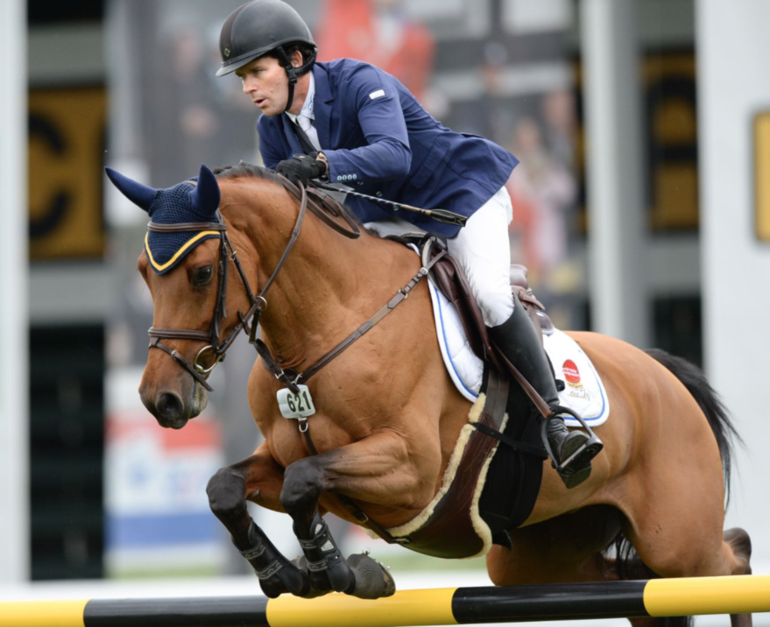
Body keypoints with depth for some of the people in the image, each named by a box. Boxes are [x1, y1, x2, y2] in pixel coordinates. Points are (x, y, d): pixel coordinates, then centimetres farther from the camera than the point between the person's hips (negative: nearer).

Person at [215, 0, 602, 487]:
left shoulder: (360, 82, -27)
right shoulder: (275, 130, -5)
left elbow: (393, 155, -45)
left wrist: (321, 165, -59)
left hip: (461, 195, -8)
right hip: (388, 219, 8)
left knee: (489, 295, -27)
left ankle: (556, 419, -24)